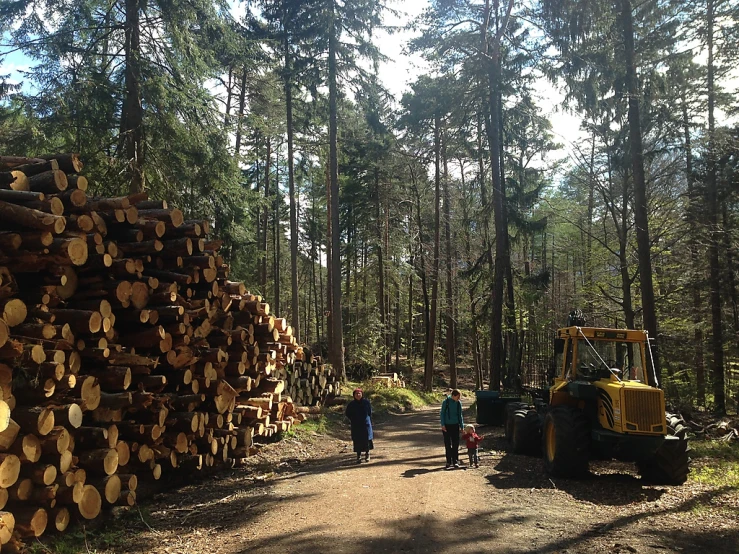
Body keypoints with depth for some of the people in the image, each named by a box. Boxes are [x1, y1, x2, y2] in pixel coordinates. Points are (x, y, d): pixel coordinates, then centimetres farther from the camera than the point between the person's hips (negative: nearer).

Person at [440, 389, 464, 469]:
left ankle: (455, 461, 12)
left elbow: (460, 415, 9)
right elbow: (442, 413, -4)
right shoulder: (446, 402, -9)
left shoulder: (458, 403, 0)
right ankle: (449, 462, 10)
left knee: (456, 444, 3)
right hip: (447, 426, -3)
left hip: (455, 426, 3)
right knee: (447, 445, 2)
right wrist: (443, 425, -10)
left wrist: (462, 426, 9)